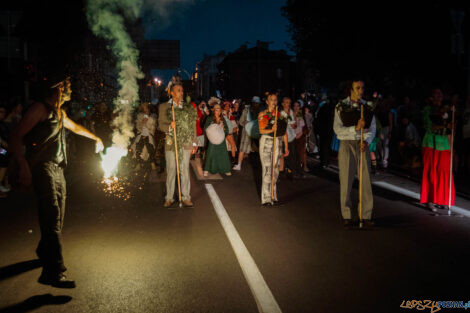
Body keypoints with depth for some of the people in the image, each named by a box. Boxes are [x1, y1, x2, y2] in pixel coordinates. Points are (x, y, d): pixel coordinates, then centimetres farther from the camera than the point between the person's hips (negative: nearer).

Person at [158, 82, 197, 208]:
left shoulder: (189, 108, 9)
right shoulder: (164, 107, 5)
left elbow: (193, 127, 10)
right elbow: (161, 124, 1)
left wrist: (194, 144, 6)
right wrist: (169, 127, -21)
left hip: (185, 144, 1)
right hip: (171, 144, -1)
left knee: (185, 171, 3)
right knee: (171, 171, 5)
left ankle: (186, 197, 12)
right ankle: (169, 197, 15)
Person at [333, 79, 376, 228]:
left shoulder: (367, 107, 9)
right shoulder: (341, 106, 0)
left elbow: (372, 127, 7)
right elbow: (337, 128, -7)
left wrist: (366, 141, -11)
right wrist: (356, 128, -19)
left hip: (362, 145, 3)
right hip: (347, 145, -2)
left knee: (366, 181, 1)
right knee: (346, 181, 1)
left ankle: (366, 216, 10)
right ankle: (346, 216, 12)